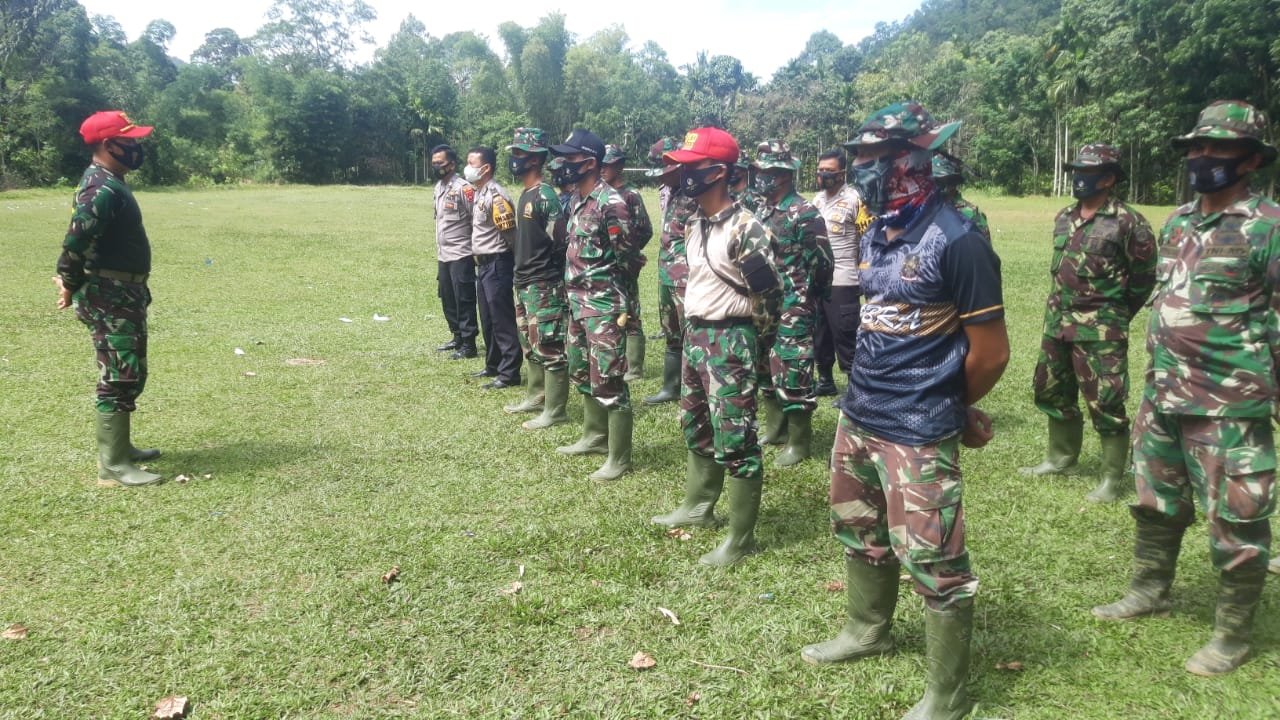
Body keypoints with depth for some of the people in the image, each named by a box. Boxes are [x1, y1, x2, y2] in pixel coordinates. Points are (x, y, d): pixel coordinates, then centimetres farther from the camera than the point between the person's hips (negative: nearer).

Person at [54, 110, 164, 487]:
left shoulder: (110, 183, 13)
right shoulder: (102, 190, -20)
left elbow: (78, 242, 18)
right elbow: (76, 242, -26)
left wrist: (72, 280, 10)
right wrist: (71, 287, -11)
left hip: (124, 295, 10)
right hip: (108, 298, -10)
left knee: (131, 374, 18)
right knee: (120, 377, -7)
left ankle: (119, 447, 31)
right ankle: (112, 465, -1)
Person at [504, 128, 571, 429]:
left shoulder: (545, 196, -16)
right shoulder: (525, 195, 14)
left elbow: (561, 241, -18)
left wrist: (552, 275, -14)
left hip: (544, 285, -10)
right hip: (525, 282, 10)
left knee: (550, 347, -5)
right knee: (531, 344, 19)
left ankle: (555, 410, 0)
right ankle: (536, 396, 32)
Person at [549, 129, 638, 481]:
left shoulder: (610, 203, -17)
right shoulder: (575, 199, 11)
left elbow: (626, 258, -15)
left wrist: (622, 308, -13)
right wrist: (571, 293, 18)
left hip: (603, 305, -10)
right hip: (577, 301, 10)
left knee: (608, 380, -5)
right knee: (581, 372, 20)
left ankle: (619, 458, 4)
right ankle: (595, 436, 36)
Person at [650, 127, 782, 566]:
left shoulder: (744, 229, -20)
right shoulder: (695, 224, 8)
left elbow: (772, 293, -16)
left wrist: (732, 303, -5)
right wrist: (695, 323, 10)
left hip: (729, 340, -9)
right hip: (694, 334, 10)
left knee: (735, 440, -2)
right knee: (696, 428, 22)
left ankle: (741, 539, 9)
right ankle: (698, 507, 41)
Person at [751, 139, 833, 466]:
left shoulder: (804, 214, -15)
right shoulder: (761, 210, 10)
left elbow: (822, 263, -14)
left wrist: (801, 298, -7)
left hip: (793, 311, -8)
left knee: (793, 375, -3)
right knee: (766, 370, 17)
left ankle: (799, 443, 9)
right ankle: (775, 429, 32)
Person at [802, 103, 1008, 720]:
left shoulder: (956, 241, -17)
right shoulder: (876, 235, 8)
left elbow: (991, 352, -13)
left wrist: (948, 408, 2)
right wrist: (869, 394, 9)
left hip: (918, 434, -8)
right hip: (857, 417, 9)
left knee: (933, 561, 2)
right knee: (860, 532, 24)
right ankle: (868, 630, 47)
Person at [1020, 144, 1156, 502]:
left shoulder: (1128, 222, -11)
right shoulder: (1064, 218, 10)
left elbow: (1143, 276, -4)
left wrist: (1112, 316, 3)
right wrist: (1060, 309, 18)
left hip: (1099, 329, -7)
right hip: (1056, 321, 8)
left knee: (1105, 402, -3)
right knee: (1052, 391, 17)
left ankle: (1112, 478, 8)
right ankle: (1060, 456, 34)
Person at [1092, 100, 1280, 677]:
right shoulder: (1177, 222, 10)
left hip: (1229, 407, -7)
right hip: (1163, 398, 7)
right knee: (1156, 503, 20)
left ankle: (1233, 635, 20)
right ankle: (1150, 591, 39)